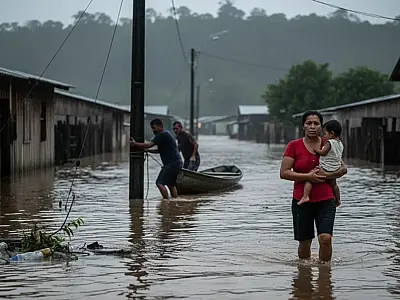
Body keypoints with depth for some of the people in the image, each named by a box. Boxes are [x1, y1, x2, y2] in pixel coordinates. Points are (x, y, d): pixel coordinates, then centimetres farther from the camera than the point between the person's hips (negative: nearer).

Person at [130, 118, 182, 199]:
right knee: (171, 184, 20)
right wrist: (147, 150, 12)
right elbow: (160, 150, 24)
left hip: (172, 164, -11)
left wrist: (135, 144, -12)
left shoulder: (162, 134, -12)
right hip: (176, 163, 11)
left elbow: (149, 145, -19)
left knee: (160, 183, -15)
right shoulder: (166, 134, 21)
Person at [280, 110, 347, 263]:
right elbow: (284, 173, -8)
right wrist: (308, 176, -17)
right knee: (304, 242, 8)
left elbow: (343, 169, 7)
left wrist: (326, 175, -12)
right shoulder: (294, 146, -2)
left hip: (325, 200, 1)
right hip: (302, 201, -1)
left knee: (325, 238, -14)